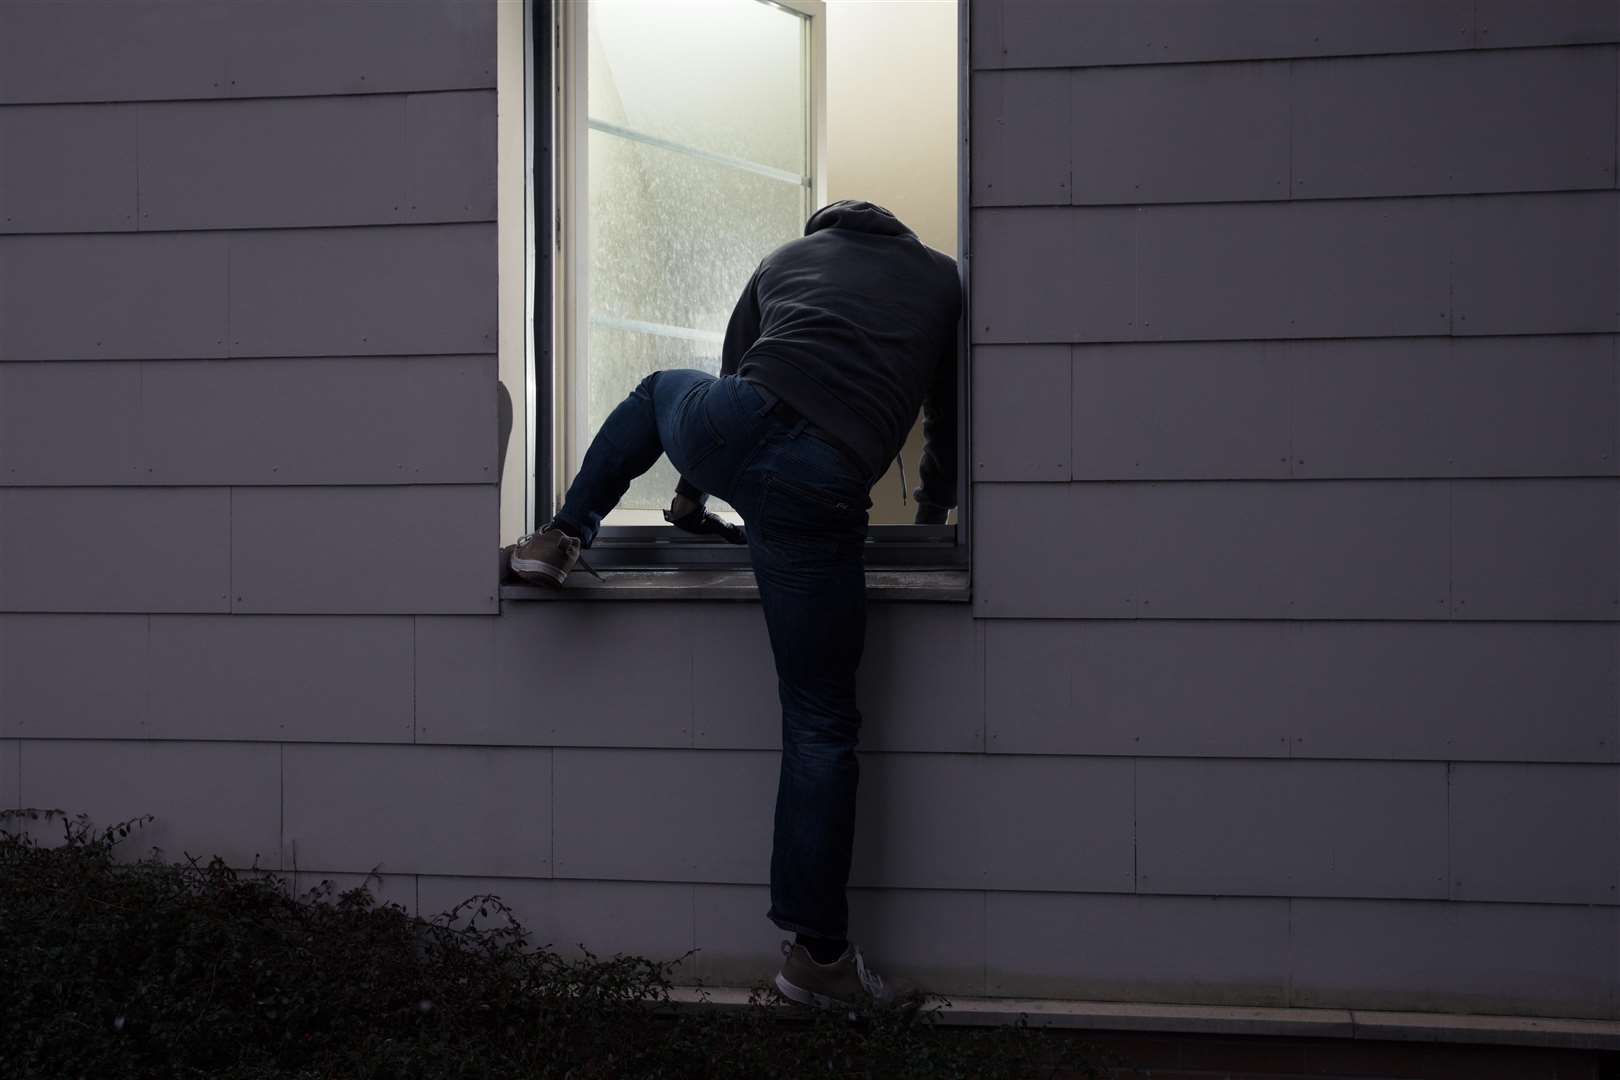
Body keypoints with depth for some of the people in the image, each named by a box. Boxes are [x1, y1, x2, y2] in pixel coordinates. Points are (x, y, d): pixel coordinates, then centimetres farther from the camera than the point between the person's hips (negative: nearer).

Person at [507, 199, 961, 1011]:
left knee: (659, 388, 41)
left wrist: (693, 497, 50)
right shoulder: (942, 276, 27)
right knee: (821, 722, 5)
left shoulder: (786, 258, 31)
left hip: (725, 427, 3)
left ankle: (562, 536, 34)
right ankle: (818, 954, 8)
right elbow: (951, 421, 29)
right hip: (821, 491, -2)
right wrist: (931, 515, 47)